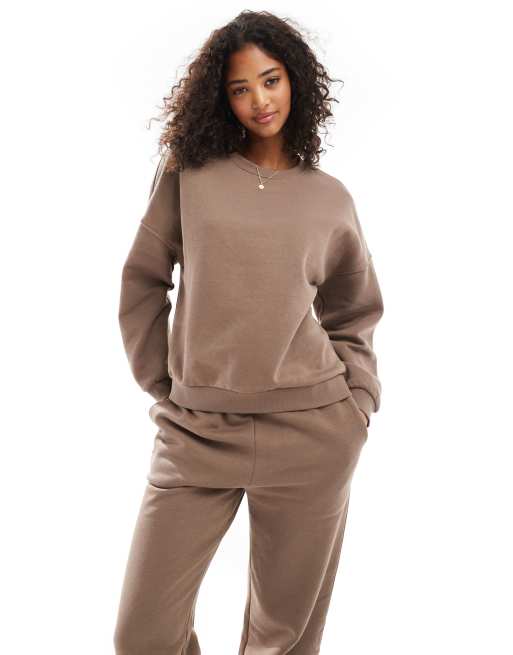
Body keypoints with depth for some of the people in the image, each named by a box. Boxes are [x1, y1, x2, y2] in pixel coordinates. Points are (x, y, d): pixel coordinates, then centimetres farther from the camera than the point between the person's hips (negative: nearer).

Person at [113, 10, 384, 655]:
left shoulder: (330, 198, 7)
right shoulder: (186, 173, 3)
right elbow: (142, 282, 8)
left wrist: (359, 403, 5)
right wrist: (161, 385, 6)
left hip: (310, 435, 1)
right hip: (197, 433, 0)